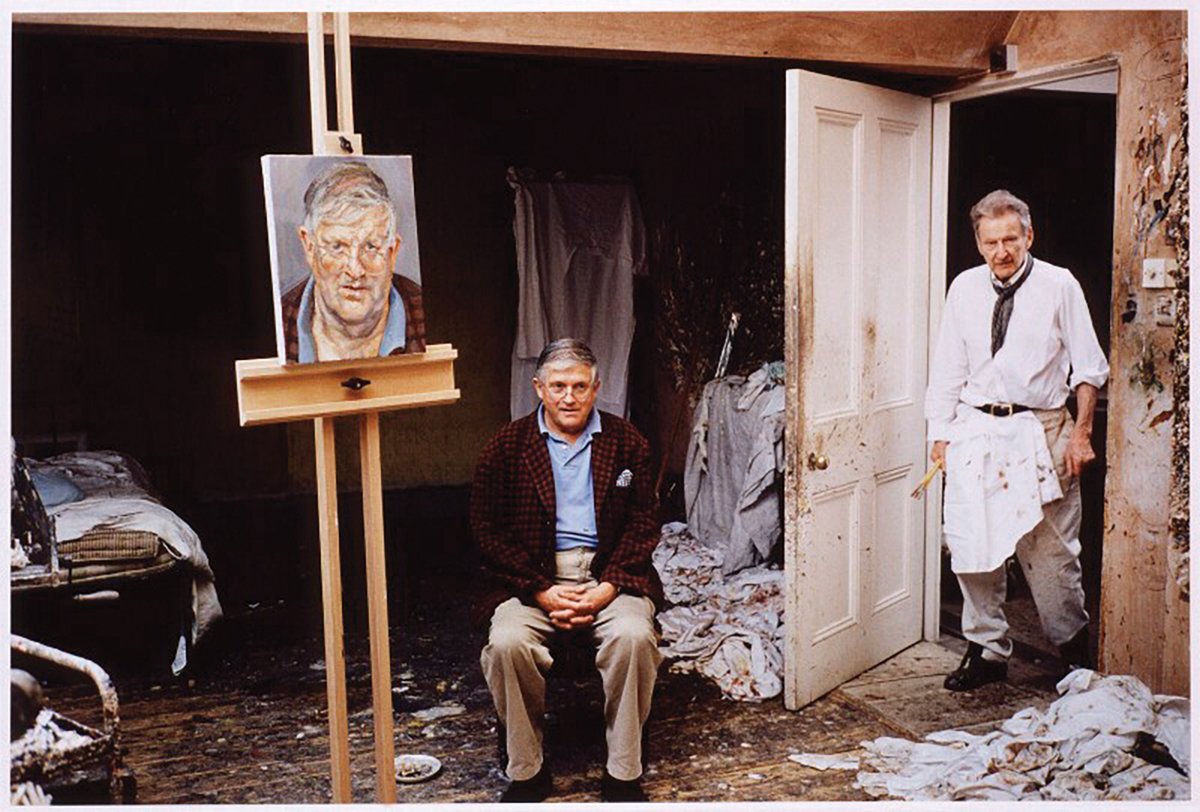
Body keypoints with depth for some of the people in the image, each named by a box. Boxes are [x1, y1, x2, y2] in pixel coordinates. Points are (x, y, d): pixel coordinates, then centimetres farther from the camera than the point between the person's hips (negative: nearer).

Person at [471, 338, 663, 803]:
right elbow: (487, 530, -1)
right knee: (507, 642, -28)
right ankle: (526, 772, -6)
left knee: (633, 635, -28)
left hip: (608, 575, 0)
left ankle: (623, 774, -10)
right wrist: (541, 592, -11)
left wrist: (607, 589, -11)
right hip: (532, 577, 0)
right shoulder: (507, 447, 3)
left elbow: (643, 525, 4)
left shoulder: (627, 443, 6)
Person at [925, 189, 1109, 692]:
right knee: (972, 545, 4)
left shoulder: (1059, 286, -1)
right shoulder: (964, 289, 6)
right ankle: (987, 651, 20)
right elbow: (948, 368, 10)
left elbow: (1089, 367, 2)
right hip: (974, 430, 3)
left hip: (1040, 432, -2)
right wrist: (941, 433, 7)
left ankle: (1073, 646, 27)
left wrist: (1081, 434, -4)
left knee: (1050, 548, 3)